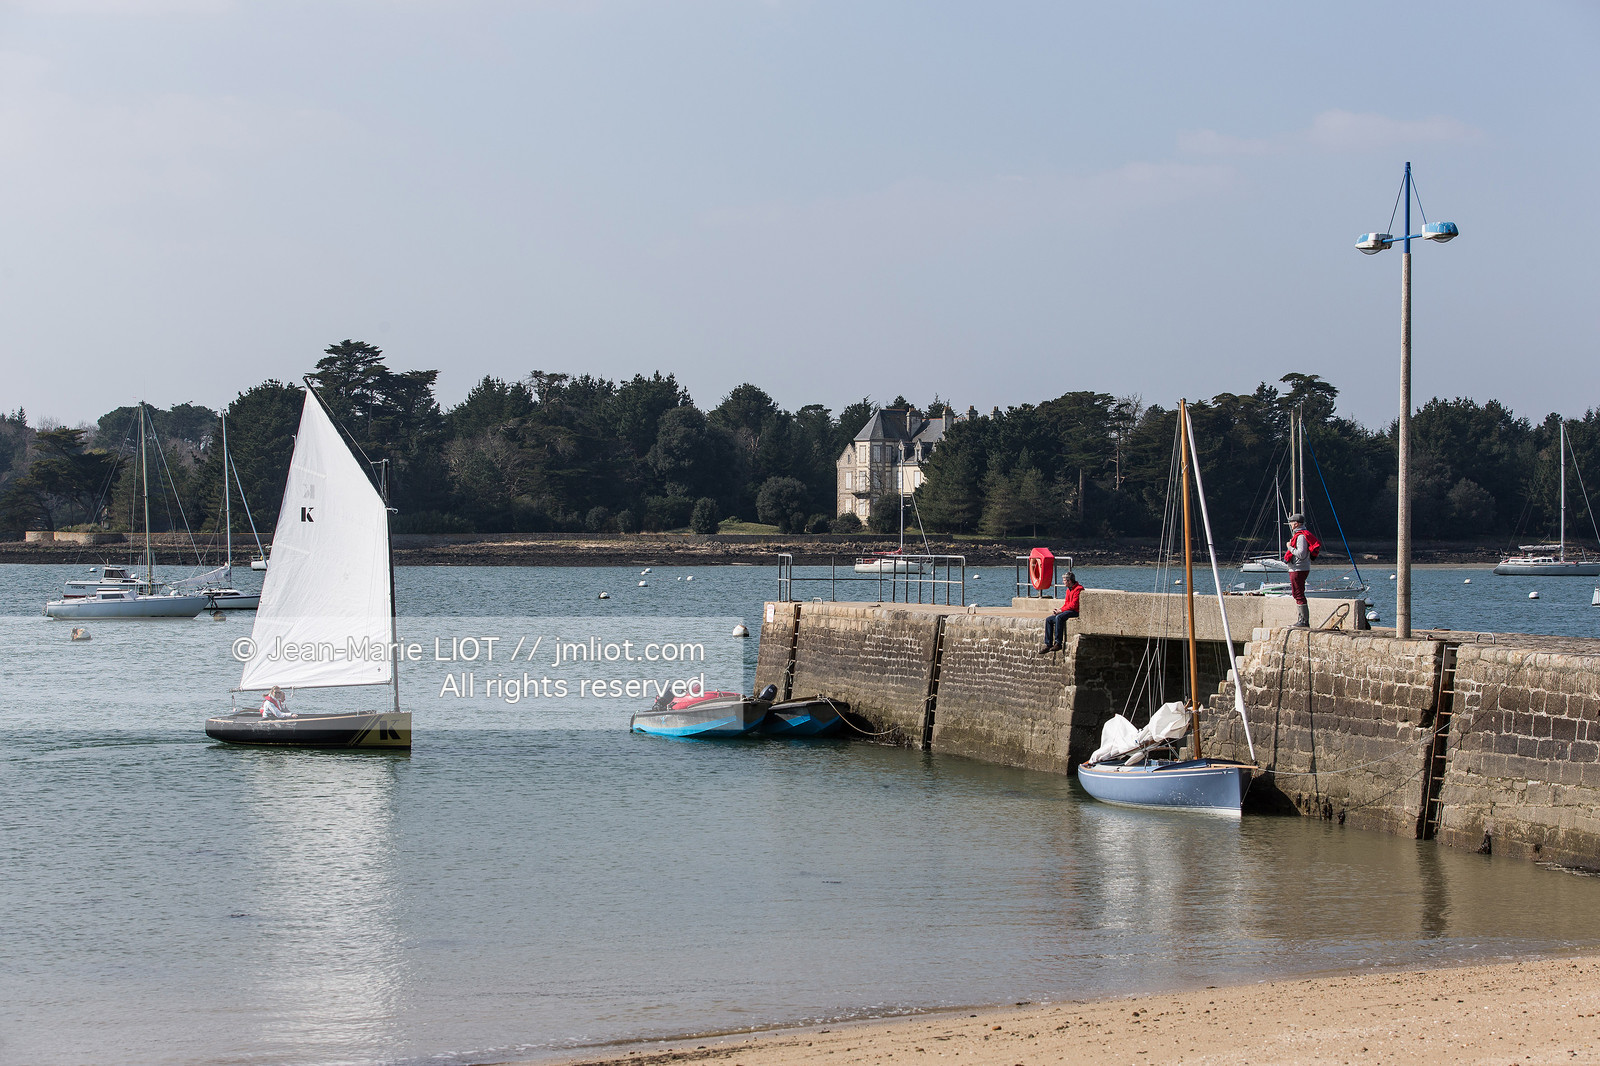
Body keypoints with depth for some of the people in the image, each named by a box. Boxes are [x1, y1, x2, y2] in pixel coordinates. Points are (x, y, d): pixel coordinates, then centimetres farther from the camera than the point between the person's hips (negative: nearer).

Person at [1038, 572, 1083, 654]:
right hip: (1066, 611, 10)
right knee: (1049, 620, -2)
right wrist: (1058, 610, 2)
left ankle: (1058, 643, -31)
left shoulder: (1078, 589, -12)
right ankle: (1048, 645, -6)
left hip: (1075, 612, -10)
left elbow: (1073, 605, -19)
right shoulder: (1068, 590, 18)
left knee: (1059, 617, -34)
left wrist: (1061, 610, -14)